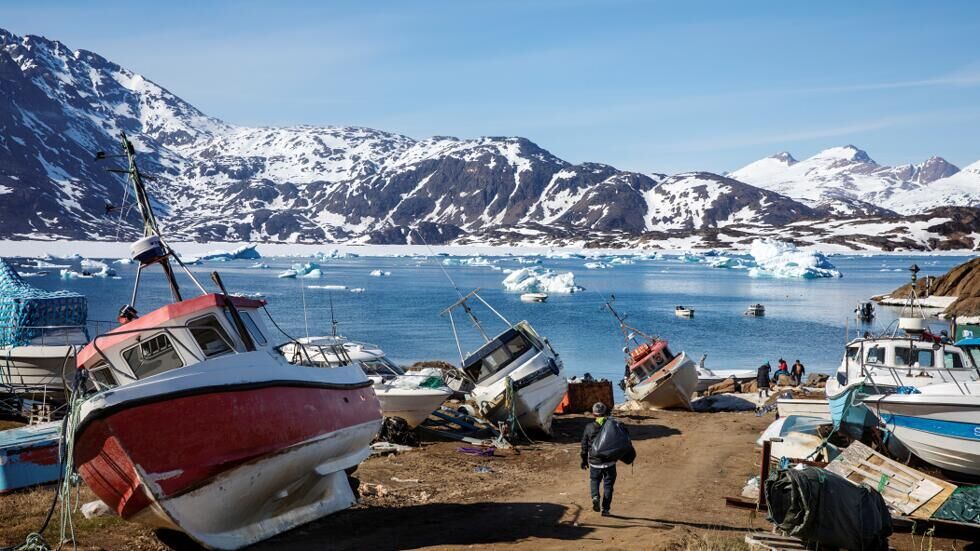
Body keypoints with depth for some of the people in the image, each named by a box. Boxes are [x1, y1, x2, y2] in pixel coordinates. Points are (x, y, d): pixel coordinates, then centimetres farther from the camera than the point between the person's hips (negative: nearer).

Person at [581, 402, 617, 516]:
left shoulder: (589, 428, -5)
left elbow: (584, 446, 3)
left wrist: (584, 460, 14)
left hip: (594, 462, 0)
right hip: (609, 462, 0)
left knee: (594, 480, 22)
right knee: (608, 485, 11)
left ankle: (595, 497, -5)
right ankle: (605, 509, 11)